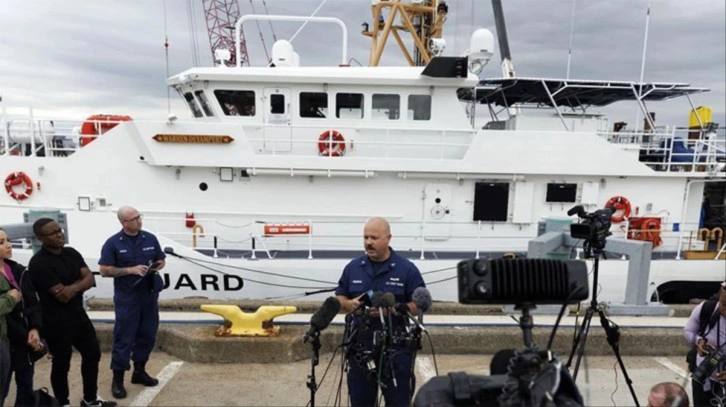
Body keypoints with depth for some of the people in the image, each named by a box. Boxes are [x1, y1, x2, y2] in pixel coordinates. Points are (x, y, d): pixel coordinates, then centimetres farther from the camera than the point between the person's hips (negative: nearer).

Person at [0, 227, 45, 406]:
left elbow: (33, 302, 4)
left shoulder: (18, 270, 5)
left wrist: (35, 329, -12)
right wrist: (26, 337, -13)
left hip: (26, 341, 5)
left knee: (26, 388, 15)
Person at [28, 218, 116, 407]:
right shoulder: (39, 263, -19)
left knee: (92, 355, 16)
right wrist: (80, 282, -9)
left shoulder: (71, 253, 3)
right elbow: (61, 295, -23)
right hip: (56, 321, -8)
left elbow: (90, 279, -2)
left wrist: (73, 288, -20)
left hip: (78, 314, 8)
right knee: (62, 364, 7)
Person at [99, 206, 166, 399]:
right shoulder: (113, 243, -7)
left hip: (149, 295, 4)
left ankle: (139, 372, 27)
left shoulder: (150, 238, 4)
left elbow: (161, 260, 13)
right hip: (127, 297, -4)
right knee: (124, 338, 0)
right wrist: (130, 270, -19)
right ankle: (117, 379, 11)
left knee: (147, 335, 11)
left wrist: (158, 265, -10)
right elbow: (105, 270, -9)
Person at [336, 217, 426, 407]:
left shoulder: (407, 269, -6)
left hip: (396, 350, -3)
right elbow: (339, 299, 11)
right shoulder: (352, 267, 4)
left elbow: (420, 305, -6)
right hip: (360, 348, 3)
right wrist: (350, 304, -12)